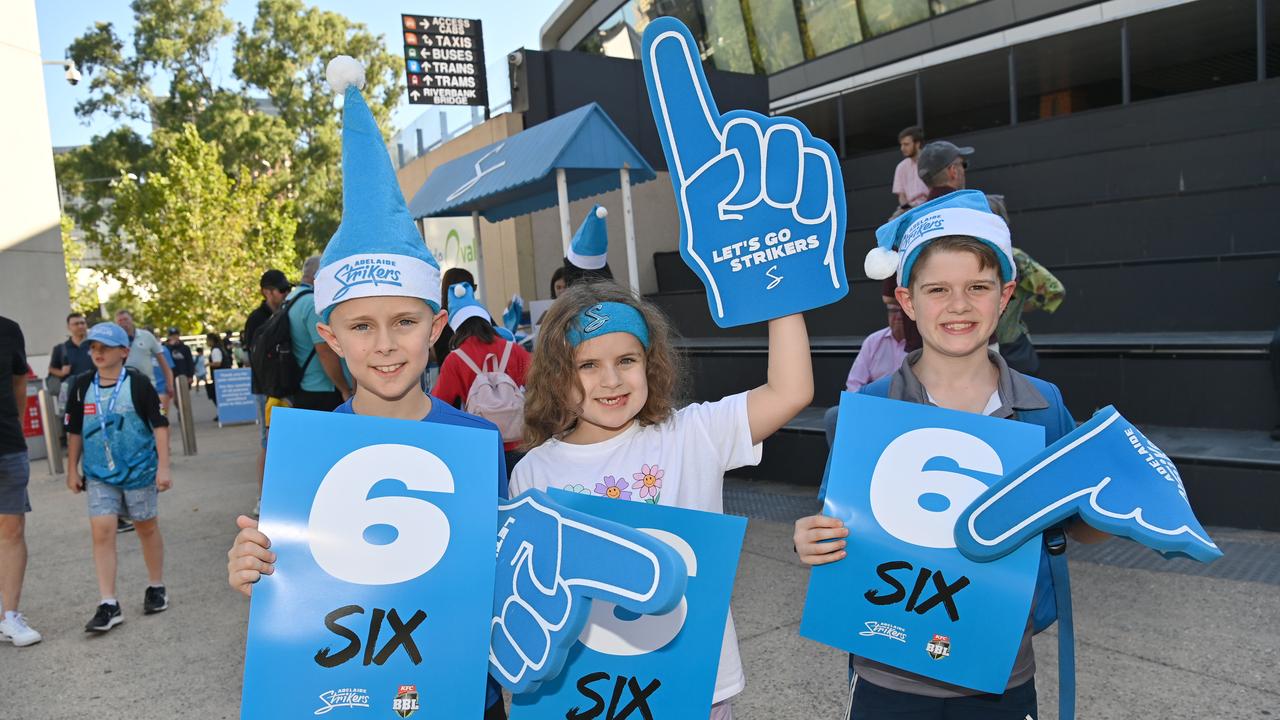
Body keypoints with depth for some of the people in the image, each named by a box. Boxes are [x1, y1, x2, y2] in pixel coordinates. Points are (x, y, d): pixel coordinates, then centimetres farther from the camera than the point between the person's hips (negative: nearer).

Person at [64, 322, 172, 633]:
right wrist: (72, 470, 12)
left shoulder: (138, 383, -8)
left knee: (147, 527, 10)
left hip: (139, 468, -3)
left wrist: (163, 467, -10)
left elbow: (159, 425, -7)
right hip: (98, 474, 3)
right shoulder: (82, 386, 3)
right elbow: (74, 431, 12)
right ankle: (108, 605, 0)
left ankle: (156, 588, 27)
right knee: (102, 532, -5)